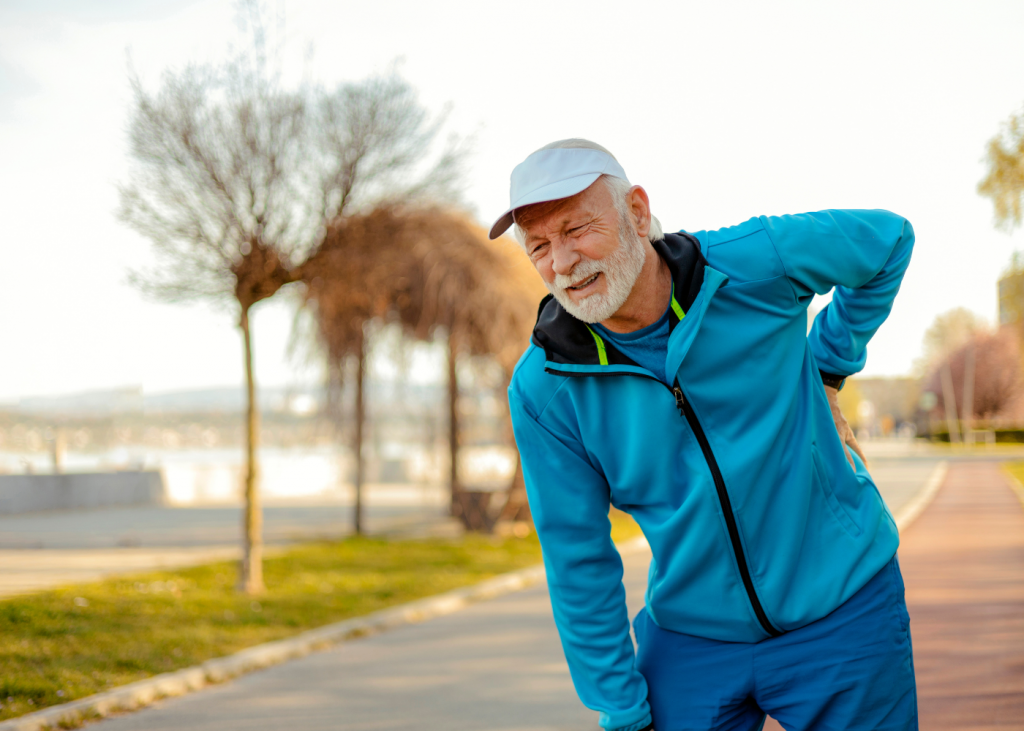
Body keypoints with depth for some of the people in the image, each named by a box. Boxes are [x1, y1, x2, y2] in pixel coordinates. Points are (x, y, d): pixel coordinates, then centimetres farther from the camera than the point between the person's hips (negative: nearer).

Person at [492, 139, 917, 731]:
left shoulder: (751, 265, -15)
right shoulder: (542, 392, -13)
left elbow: (889, 238, 4)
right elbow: (579, 563, -6)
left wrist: (825, 370, 3)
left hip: (842, 612, 0)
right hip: (690, 640, 1)